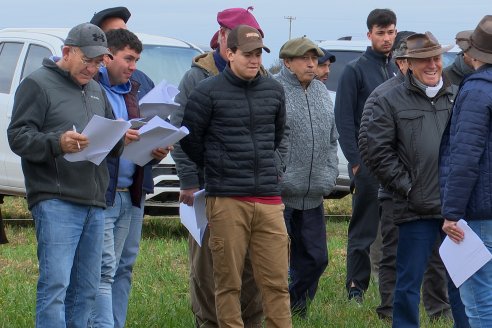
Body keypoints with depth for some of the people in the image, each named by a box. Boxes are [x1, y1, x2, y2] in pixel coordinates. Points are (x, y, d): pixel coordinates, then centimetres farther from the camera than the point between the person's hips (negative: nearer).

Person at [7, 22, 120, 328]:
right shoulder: (38, 84, -1)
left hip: (94, 203, 8)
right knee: (55, 283, -14)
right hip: (56, 201, -8)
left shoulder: (96, 91, 24)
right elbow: (18, 136, -9)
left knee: (86, 288, 8)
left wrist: (121, 140, 3)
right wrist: (57, 143, -25)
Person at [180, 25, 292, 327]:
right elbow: (190, 139, 5)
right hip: (227, 200, -4)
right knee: (228, 282, 0)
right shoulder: (208, 93, -3)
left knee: (276, 280, 0)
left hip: (269, 199, 4)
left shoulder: (274, 90, 11)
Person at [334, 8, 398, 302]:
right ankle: (356, 287, 4)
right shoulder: (356, 71, -2)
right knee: (364, 227, -1)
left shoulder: (399, 70, 13)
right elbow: (344, 119, -5)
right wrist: (355, 160, -11)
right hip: (368, 161, -5)